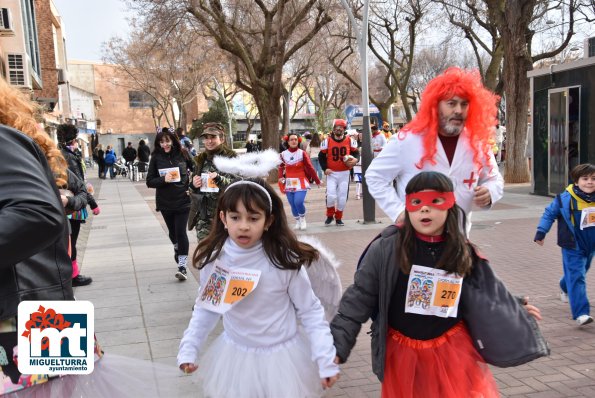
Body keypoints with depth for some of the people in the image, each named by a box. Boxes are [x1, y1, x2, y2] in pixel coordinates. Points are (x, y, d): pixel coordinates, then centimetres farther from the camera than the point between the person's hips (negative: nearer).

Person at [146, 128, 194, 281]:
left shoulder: (182, 154, -4)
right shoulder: (156, 158, -3)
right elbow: (150, 181, -2)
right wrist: (163, 179, -20)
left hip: (183, 201, -2)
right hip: (165, 203, 2)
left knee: (181, 232, -8)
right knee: (172, 231, 18)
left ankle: (182, 266, -4)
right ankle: (177, 249, 49)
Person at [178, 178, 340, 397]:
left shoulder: (285, 260, -21)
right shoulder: (214, 258, -12)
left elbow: (310, 311, -11)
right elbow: (206, 308, 3)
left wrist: (326, 359, -14)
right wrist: (188, 348, -2)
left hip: (280, 356, -3)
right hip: (234, 353, 3)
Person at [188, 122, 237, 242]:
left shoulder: (231, 158, -6)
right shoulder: (201, 159, 10)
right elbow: (193, 187, 20)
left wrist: (220, 179, -25)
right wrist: (193, 184, -2)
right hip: (203, 216, 5)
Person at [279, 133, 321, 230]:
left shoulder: (302, 153, -5)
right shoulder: (283, 154, 0)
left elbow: (310, 167, -3)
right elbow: (281, 167, 14)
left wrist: (317, 180, -2)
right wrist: (281, 177, -4)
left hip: (301, 183, -3)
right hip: (289, 183, 3)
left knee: (298, 202, -18)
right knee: (292, 204, 4)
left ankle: (303, 219, 9)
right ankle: (297, 222, 24)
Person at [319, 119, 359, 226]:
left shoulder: (350, 141, 1)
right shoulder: (327, 141, -3)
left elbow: (356, 153, 9)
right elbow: (321, 156, 2)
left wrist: (355, 159, -13)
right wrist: (325, 168, -9)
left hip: (344, 173, 2)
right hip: (331, 173, -2)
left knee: (342, 197, 6)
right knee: (331, 196, -14)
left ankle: (338, 218, 24)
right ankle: (330, 215, 11)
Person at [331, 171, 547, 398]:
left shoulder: (464, 254, -5)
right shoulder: (386, 249, -16)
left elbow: (489, 298, 13)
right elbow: (359, 299, -11)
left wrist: (518, 313, 20)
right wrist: (337, 347, -14)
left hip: (453, 351, 2)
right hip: (402, 354, -2)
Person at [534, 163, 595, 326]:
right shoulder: (565, 199, -17)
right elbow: (549, 214, -5)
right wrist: (540, 232, -7)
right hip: (572, 247, -5)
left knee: (579, 273, 25)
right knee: (576, 277, -9)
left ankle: (565, 288, 56)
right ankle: (581, 313, -8)